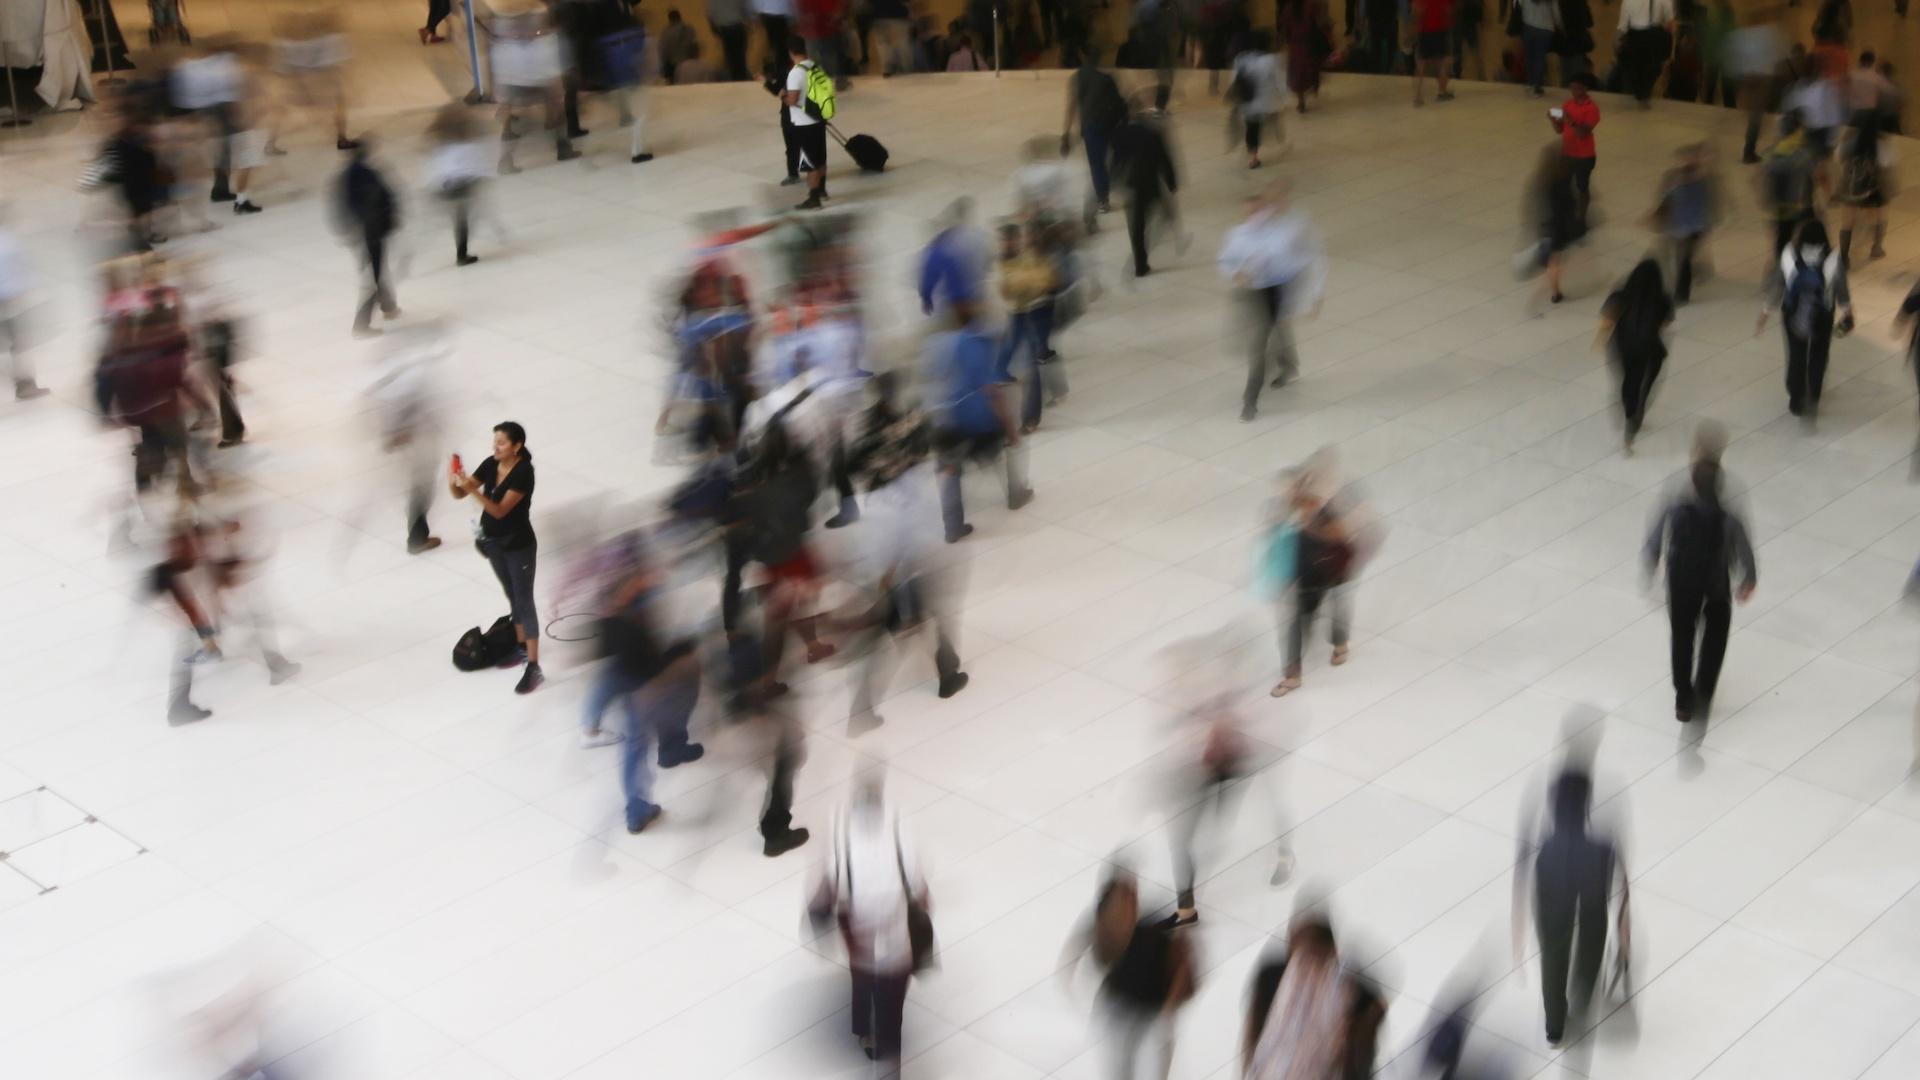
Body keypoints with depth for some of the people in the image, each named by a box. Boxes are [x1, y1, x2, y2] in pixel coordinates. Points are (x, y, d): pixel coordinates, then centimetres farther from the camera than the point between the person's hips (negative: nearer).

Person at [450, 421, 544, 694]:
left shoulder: (523, 473, -23)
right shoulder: (490, 464, -3)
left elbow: (500, 510, -29)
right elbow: (459, 494, -2)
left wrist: (473, 490, -39)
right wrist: (453, 481, -24)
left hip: (519, 546, -7)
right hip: (494, 543, 7)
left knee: (524, 602, -5)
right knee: (512, 597, 21)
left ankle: (534, 668, -4)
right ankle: (522, 647, 38)